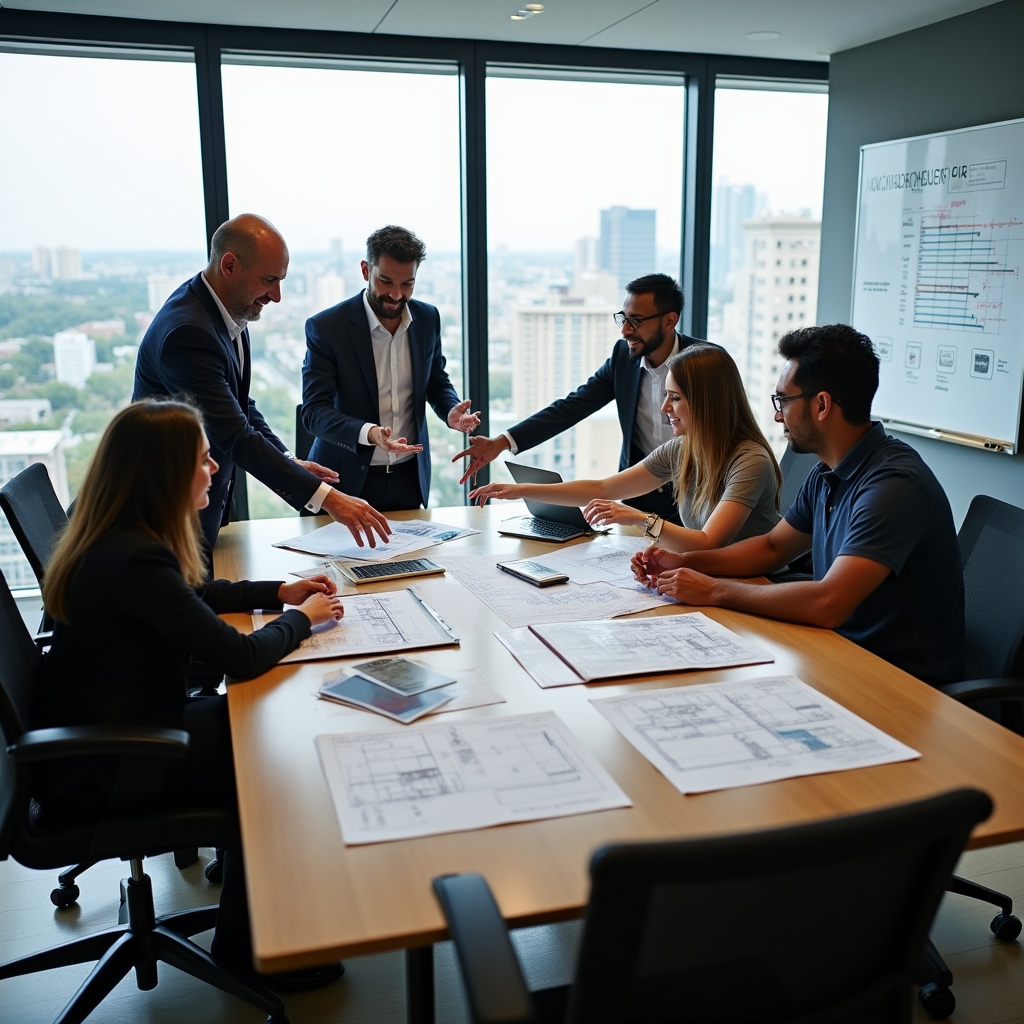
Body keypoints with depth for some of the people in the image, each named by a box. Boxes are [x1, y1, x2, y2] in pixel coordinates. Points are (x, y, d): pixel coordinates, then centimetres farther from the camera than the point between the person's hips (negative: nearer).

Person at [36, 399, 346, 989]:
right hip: (97, 776, -9)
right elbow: (241, 657, -28)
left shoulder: (123, 540, 3)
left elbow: (196, 595, 21)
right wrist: (303, 618, -9)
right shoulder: (135, 560, -29)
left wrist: (279, 592, 11)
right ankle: (244, 946, 18)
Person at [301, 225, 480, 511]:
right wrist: (368, 433, -35)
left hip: (410, 477, 4)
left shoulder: (428, 318, 0)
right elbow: (314, 411, -17)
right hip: (348, 480, -4)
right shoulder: (325, 327, -14)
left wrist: (452, 412, -10)